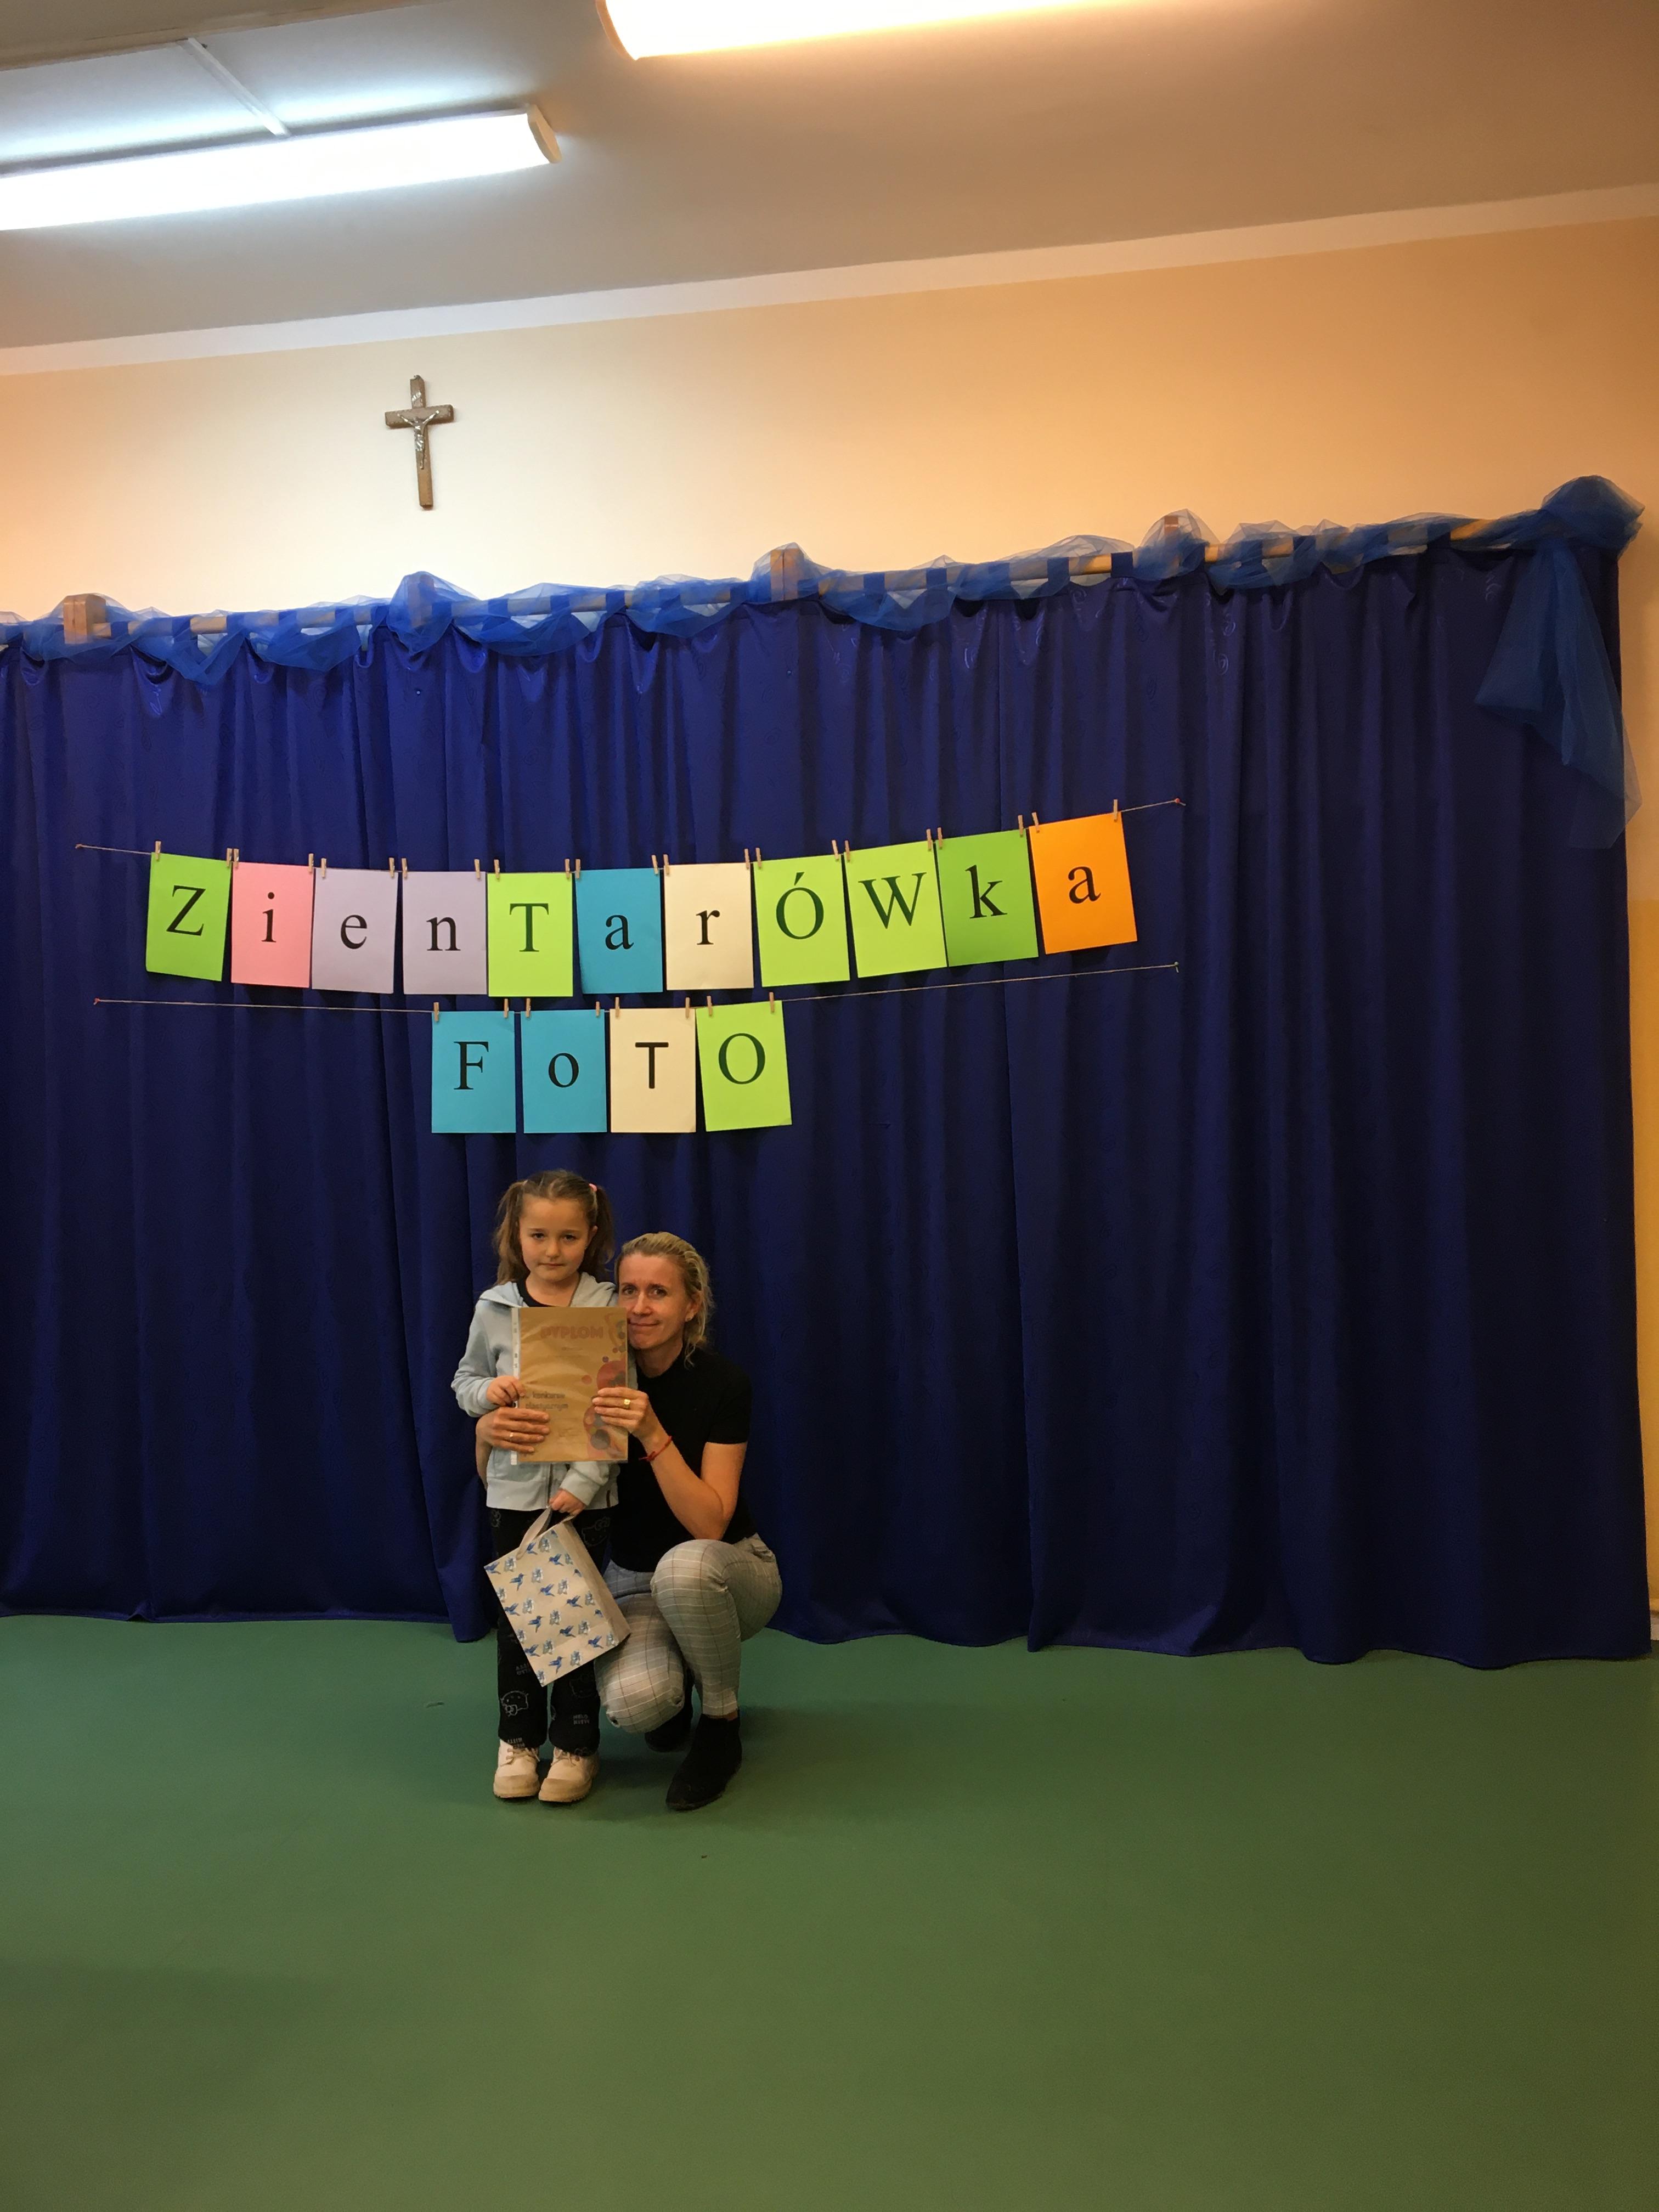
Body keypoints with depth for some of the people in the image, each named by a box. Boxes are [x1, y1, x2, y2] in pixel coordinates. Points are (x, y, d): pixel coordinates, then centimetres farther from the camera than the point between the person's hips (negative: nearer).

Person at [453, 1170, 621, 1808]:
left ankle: (575, 1744, 22)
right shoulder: (493, 1309, -1)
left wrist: (583, 1484, -16)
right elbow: (464, 1381, 11)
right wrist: (489, 1391, -12)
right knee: (515, 1615, 12)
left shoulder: (608, 1310, -7)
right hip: (513, 1488, 2)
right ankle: (518, 1738, 29)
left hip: (584, 1489, -2)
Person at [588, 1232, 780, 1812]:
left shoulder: (722, 1383, -18)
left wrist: (653, 1434, -37)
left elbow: (710, 1524, -25)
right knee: (633, 1701, -32)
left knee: (685, 1567, -39)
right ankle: (669, 1689, 8)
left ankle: (722, 1726, -11)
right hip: (633, 1581, 2)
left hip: (724, 1573, -1)